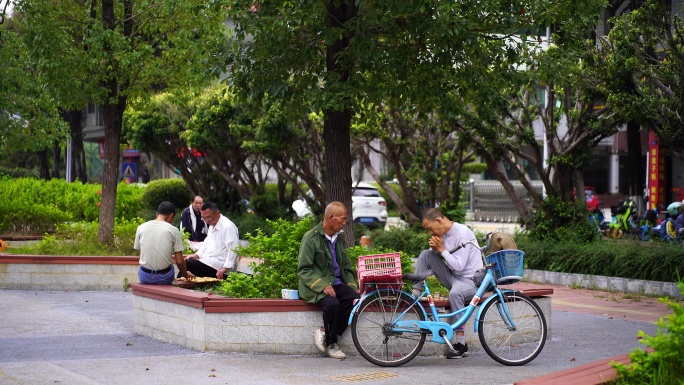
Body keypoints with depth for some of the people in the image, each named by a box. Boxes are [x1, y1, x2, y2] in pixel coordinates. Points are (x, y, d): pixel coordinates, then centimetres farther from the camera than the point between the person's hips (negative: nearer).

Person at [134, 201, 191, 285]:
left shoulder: (141, 228, 1)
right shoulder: (173, 230, -6)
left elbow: (139, 254, 11)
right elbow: (179, 261, -7)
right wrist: (186, 276, 11)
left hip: (144, 278, 2)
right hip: (164, 278, -2)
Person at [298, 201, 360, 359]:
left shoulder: (339, 239, 15)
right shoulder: (311, 238, -7)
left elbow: (347, 268, 23)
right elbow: (303, 270, -12)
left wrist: (352, 286, 4)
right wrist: (322, 286, -24)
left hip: (336, 283, 6)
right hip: (315, 286, -6)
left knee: (356, 299, -23)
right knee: (332, 303, -35)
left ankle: (325, 332, -12)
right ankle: (331, 345, -13)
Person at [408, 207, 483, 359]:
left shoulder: (462, 234, -19)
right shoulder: (443, 234, 6)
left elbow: (459, 265, -24)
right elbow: (435, 255, 14)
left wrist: (441, 249, -16)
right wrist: (435, 248, -8)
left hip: (469, 280, -8)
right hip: (452, 277, 8)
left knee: (455, 293, -41)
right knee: (425, 255, -4)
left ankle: (461, 345, -35)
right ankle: (415, 295, -6)